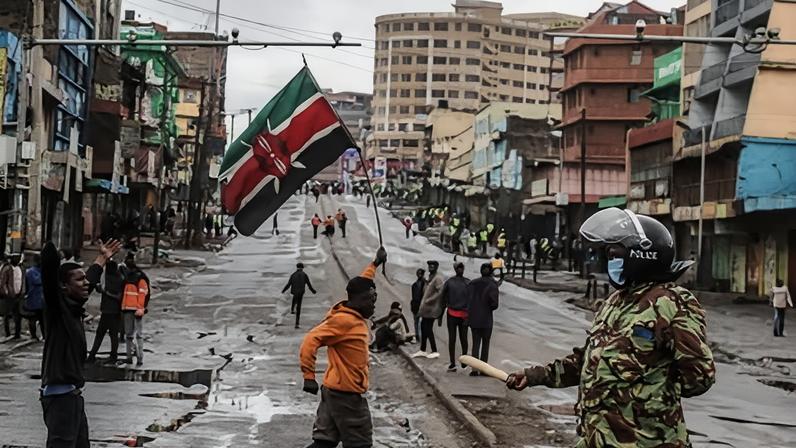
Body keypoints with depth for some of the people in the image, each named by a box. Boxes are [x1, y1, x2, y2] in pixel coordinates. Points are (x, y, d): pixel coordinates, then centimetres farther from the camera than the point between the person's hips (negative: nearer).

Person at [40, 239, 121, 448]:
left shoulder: (74, 306, 12)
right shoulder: (57, 305, -11)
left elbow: (90, 278, 33)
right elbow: (49, 265, -25)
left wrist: (102, 258, 45)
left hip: (73, 395, 10)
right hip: (59, 396, -10)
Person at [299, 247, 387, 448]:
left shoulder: (354, 316, 9)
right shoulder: (344, 320, -18)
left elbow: (361, 285, 28)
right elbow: (311, 341, -25)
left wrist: (375, 264, 39)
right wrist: (309, 376, -27)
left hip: (336, 390, 9)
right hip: (346, 393, -9)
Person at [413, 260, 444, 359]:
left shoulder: (438, 278, -15)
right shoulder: (430, 278, 16)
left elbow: (441, 291, -27)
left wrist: (430, 300, -23)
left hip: (431, 309, -10)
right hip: (426, 308, 10)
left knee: (428, 329, -6)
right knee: (423, 327, 13)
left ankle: (435, 352, 2)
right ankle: (422, 350, 22)